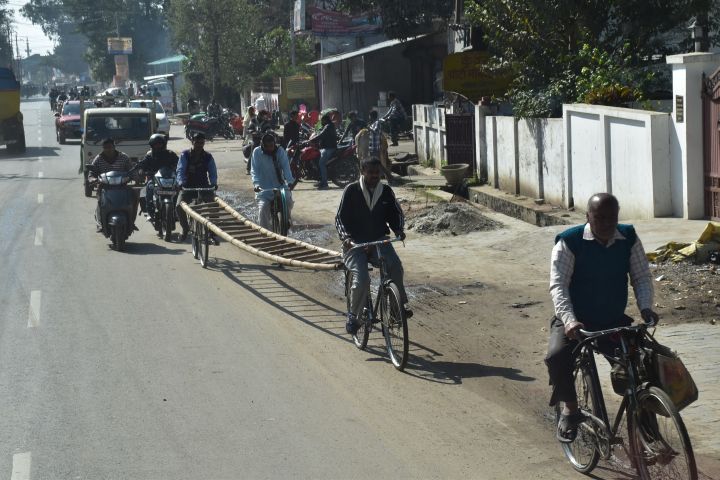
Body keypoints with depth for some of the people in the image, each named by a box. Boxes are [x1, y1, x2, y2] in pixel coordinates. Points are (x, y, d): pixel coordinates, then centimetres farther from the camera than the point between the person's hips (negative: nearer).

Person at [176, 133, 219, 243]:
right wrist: (181, 183, -31)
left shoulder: (208, 157, 3)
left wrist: (213, 183, -23)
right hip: (188, 187, -1)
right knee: (179, 207, -21)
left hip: (204, 186, 1)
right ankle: (185, 228, 6)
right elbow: (180, 170, -12)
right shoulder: (185, 155, -2)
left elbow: (213, 172, -2)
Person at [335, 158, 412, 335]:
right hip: (355, 243, -3)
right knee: (361, 277, -25)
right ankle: (353, 316, -5)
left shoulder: (386, 191, 5)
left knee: (395, 266, -28)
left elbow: (396, 213, 14)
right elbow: (340, 218, -5)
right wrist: (345, 236, -24)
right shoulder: (352, 191, -4)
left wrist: (399, 229, -8)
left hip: (379, 240, 3)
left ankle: (400, 305, -14)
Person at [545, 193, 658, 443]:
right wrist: (569, 320, -35)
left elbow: (642, 276, 0)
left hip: (615, 321, 3)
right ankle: (570, 410, -7)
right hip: (576, 321, -3)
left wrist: (645, 307, -20)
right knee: (557, 355, -30)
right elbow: (558, 285, -20)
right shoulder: (569, 242, -14)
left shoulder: (629, 239, -2)